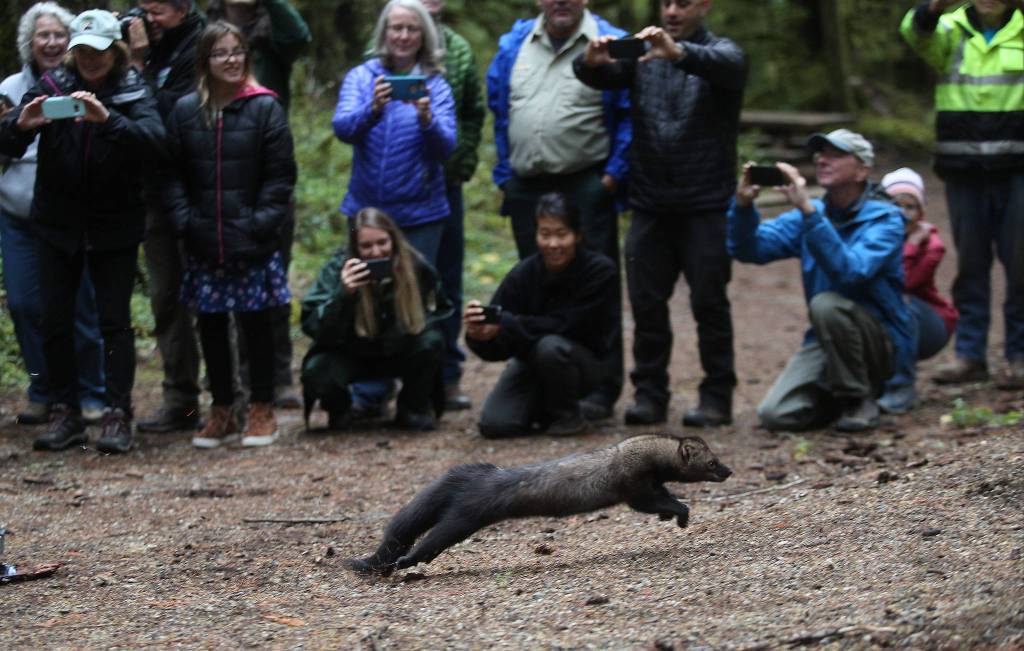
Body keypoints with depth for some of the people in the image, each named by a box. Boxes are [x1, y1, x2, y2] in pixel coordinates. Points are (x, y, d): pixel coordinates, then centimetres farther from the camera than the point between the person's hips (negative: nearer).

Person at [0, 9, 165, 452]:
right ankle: (65, 413, 11)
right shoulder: (51, 86, -2)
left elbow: (152, 139, -23)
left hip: (115, 227, -2)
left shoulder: (133, 92, -4)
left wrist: (107, 119, -40)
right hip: (57, 224, 2)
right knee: (55, 319, 2)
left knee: (114, 319, -3)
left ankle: (118, 416, 1)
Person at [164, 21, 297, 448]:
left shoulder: (265, 108, -3)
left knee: (255, 322, 4)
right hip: (204, 244, 3)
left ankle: (262, 411, 15)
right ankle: (221, 413, 19)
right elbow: (173, 173, 7)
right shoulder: (185, 111, 4)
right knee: (210, 325, 8)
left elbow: (280, 174, -4)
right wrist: (185, 219, -4)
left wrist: (261, 222, -11)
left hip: (252, 244, -3)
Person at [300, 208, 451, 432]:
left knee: (431, 342, -28)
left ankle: (413, 409, -1)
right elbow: (313, 327, -29)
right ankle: (338, 410, 7)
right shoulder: (337, 268, -21)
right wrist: (343, 293, -45)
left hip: (400, 353, 2)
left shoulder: (416, 266, -15)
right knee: (317, 373, -32)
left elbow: (440, 310, 5)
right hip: (351, 355, -2)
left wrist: (420, 325, -17)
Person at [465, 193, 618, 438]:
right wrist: (478, 335, -44)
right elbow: (496, 349, -20)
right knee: (494, 424, -19)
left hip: (584, 360, -2)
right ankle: (543, 408, 14)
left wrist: (505, 324, -38)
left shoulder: (600, 271, -20)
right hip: (529, 360, 2)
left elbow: (566, 325, -26)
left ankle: (568, 415, -7)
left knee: (549, 347, -35)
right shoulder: (522, 274, -17)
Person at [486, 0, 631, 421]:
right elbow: (499, 113, 16)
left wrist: (615, 173, -10)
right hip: (527, 189, 5)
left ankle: (600, 389, -2)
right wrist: (505, 174, 11)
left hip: (585, 186, -5)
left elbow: (630, 115, -5)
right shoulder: (514, 45, 10)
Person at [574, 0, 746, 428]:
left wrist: (678, 52, -45)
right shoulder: (642, 52, 12)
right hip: (649, 202, 3)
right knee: (646, 303, 4)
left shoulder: (723, 53, 1)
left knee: (709, 303, 0)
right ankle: (650, 395, 12)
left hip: (706, 204, -3)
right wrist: (591, 62, -31)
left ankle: (717, 397, 7)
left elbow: (723, 66, -24)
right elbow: (604, 77, -5)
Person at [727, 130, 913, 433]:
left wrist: (809, 211, -37)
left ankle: (860, 400, -14)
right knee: (775, 414, -16)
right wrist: (743, 205, -22)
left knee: (826, 304, -34)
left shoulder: (885, 219, -14)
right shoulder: (808, 214, 5)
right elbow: (749, 249, -2)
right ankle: (841, 395, 15)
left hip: (885, 344, -5)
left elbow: (850, 271, -32)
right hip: (827, 341, 5)